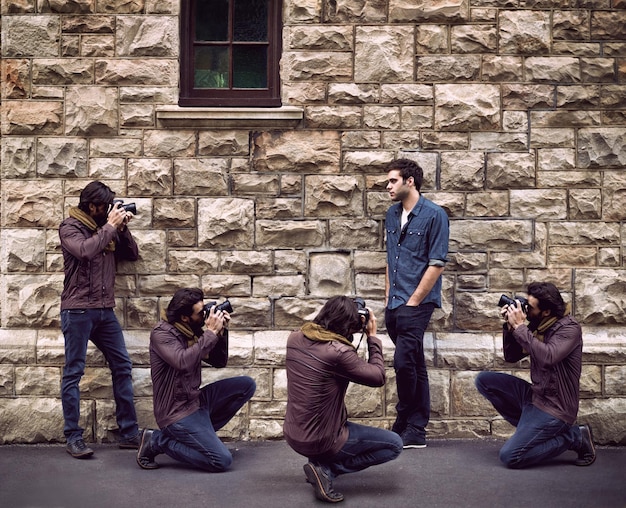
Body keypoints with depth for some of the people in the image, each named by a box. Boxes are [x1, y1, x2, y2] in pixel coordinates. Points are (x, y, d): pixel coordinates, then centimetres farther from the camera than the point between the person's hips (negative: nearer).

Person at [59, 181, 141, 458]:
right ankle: (73, 437, 1)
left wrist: (122, 228, 1)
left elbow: (132, 255, 14)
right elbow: (86, 250, -24)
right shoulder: (70, 227, -5)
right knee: (74, 372, -3)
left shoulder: (107, 229, 14)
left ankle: (129, 432, 11)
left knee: (122, 367, 6)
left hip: (105, 310, 7)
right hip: (78, 310, -7)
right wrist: (111, 226, -15)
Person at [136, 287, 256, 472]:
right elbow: (183, 361, -35)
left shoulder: (193, 333, 5)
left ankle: (202, 432, 4)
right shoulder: (162, 333, -17)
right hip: (177, 412, -9)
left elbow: (219, 362, 12)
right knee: (222, 461, -15)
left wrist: (221, 331, -4)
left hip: (196, 399, 9)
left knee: (247, 385, 6)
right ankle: (158, 441, -2)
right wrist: (211, 332, -27)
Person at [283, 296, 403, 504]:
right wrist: (372, 336, -2)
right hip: (320, 441, -8)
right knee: (394, 445, 6)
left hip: (292, 435, 8)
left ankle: (320, 460, 15)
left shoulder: (295, 338, -4)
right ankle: (325, 470, -4)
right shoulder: (338, 352, -26)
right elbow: (378, 377, -12)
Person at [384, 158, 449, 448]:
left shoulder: (434, 215, -8)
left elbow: (437, 264, -11)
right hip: (394, 304, 7)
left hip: (417, 303, -7)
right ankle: (416, 430, 16)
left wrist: (412, 302, -12)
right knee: (415, 366, 11)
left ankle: (405, 423, 2)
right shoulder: (392, 214, 12)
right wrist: (388, 296, 11)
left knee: (403, 362, -14)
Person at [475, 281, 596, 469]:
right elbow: (511, 356, 10)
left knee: (510, 457, -16)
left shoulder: (569, 328, -17)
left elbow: (548, 357, -35)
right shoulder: (537, 326, 5)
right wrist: (510, 326, -6)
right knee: (484, 381, 2)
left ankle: (575, 437, -1)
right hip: (535, 394, 8)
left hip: (554, 407, -8)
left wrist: (519, 326, -28)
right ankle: (529, 426, 5)